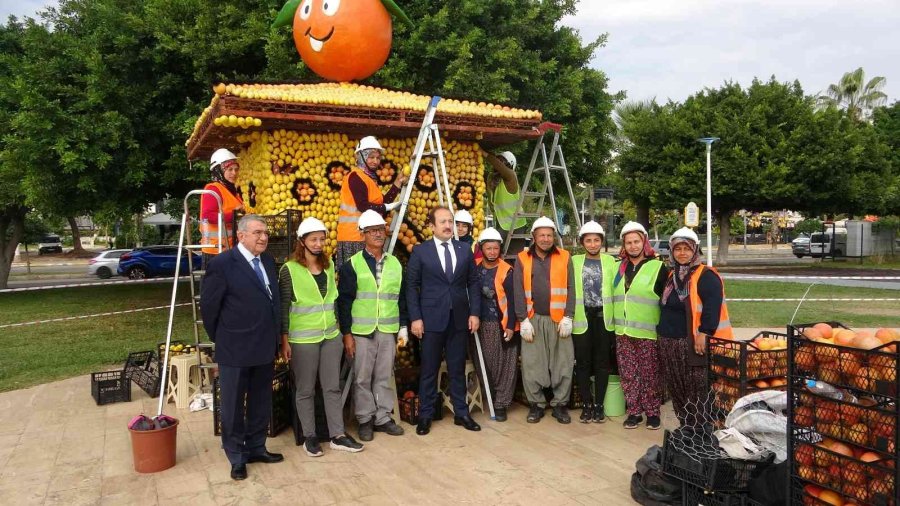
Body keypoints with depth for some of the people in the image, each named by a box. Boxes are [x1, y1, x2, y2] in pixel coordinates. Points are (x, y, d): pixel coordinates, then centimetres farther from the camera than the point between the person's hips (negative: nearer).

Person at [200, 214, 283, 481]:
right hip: (235, 349, -6)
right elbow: (209, 306, -8)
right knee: (233, 406, 8)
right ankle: (236, 457, 22)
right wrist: (221, 340, 0)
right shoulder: (222, 264, -13)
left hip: (265, 348, 6)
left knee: (261, 403, 17)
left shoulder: (268, 261, 7)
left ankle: (256, 448, 33)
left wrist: (273, 338, 13)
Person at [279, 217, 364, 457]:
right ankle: (310, 437, 19)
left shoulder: (329, 265, 8)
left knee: (333, 387, 8)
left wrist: (339, 329, 15)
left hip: (331, 336, 5)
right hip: (303, 338, -5)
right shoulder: (290, 269, -9)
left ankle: (338, 435, 16)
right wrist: (284, 340, -11)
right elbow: (283, 307, -9)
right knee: (305, 390, 7)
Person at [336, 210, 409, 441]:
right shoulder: (352, 265, -2)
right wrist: (347, 334, -8)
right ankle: (365, 420, 16)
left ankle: (383, 417, 21)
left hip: (388, 331, 3)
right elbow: (344, 301, -4)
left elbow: (401, 298, 13)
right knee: (362, 378, 4)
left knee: (384, 377, 9)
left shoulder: (395, 264, 9)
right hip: (361, 332, -3)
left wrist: (403, 327, 9)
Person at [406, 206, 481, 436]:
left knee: (458, 369, 10)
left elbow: (473, 283, 9)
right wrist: (415, 318, -9)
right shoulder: (420, 251, -1)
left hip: (460, 319, 3)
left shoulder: (464, 249, 8)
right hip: (431, 319, -3)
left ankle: (461, 413, 20)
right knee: (429, 370, 5)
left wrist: (474, 313, 1)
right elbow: (412, 286, -3)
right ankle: (425, 416, 15)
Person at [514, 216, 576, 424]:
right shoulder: (523, 259, 4)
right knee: (531, 364, 2)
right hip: (533, 319, 0)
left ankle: (560, 404, 16)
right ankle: (536, 404, 16)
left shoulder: (564, 258, 4)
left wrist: (568, 317, -6)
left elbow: (571, 288, 2)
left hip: (558, 319, 0)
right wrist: (523, 320, -6)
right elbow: (518, 292, 1)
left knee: (563, 363, 3)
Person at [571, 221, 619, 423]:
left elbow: (615, 288, -1)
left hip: (603, 317, 0)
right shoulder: (575, 261, 4)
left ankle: (598, 405, 15)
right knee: (583, 363, 4)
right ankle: (586, 405, 14)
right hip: (582, 317, 0)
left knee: (602, 362, 6)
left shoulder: (610, 261, 5)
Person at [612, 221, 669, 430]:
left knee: (649, 375, 2)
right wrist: (616, 323, 19)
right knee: (628, 375, 7)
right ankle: (634, 411, 17)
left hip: (647, 333, -4)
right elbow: (612, 296, 23)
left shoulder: (657, 267, 0)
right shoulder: (620, 267, 14)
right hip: (623, 332, 4)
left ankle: (652, 412, 15)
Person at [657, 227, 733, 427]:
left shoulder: (706, 276, -9)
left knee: (698, 391, -5)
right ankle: (685, 425, 26)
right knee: (677, 389, 14)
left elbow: (712, 307, -20)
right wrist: (663, 332, 18)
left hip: (694, 343, -8)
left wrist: (704, 333, -26)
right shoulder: (671, 276, 15)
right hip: (669, 343, 8)